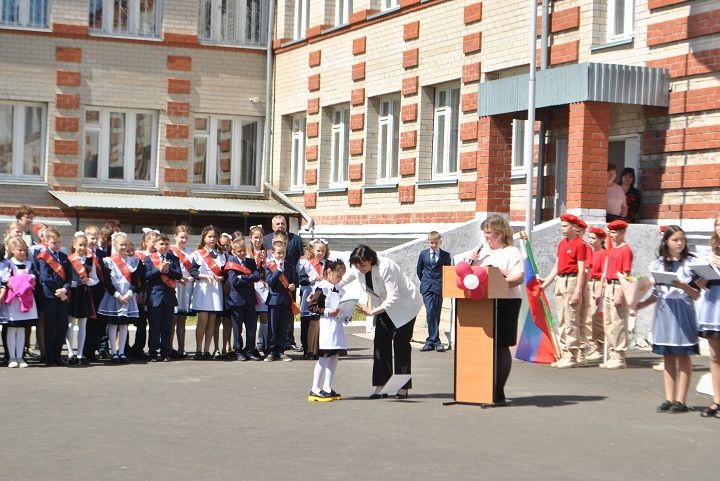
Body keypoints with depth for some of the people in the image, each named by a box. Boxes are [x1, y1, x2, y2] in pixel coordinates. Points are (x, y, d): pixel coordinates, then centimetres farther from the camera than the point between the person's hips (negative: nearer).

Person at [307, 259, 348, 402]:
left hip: (337, 325, 9)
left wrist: (346, 316, 8)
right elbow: (311, 306, -13)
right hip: (325, 326, -8)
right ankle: (315, 389, -4)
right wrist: (327, 312, -19)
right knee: (324, 357, -8)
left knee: (334, 357, 9)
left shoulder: (340, 290, 15)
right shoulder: (322, 288, -9)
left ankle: (327, 388, 16)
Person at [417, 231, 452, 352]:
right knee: (430, 312, -12)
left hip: (439, 287, 0)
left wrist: (444, 284, 5)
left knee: (436, 313, 2)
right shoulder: (423, 254, 8)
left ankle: (431, 341, 8)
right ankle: (435, 341, -12)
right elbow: (419, 270, 18)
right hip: (427, 288, 0)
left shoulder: (445, 255, 4)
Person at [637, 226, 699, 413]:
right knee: (668, 357, 7)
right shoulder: (657, 264, 8)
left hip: (683, 312, -3)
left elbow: (696, 295, -2)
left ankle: (680, 400, 3)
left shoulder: (690, 263, -1)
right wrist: (642, 303, -1)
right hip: (664, 312, 3)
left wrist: (683, 286, -19)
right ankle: (669, 399, 11)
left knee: (683, 356, 0)